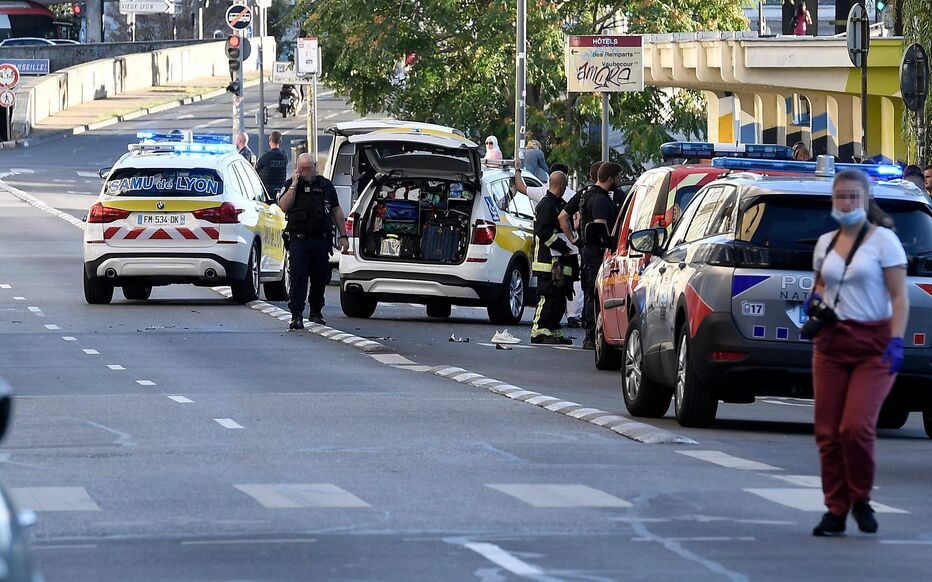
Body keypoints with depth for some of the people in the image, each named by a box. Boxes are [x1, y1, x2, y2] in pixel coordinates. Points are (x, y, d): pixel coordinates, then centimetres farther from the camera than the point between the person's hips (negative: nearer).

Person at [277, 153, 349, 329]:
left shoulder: (326, 185, 11)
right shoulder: (291, 185, 6)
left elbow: (337, 211, 16)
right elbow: (283, 206, -10)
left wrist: (343, 236, 13)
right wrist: (294, 185, -12)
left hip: (322, 240, 3)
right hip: (299, 240, -3)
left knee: (320, 279, 10)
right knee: (298, 279, -9)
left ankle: (316, 313, 25)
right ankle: (296, 316, -12)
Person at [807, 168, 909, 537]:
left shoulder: (883, 240, -4)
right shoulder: (825, 243, 12)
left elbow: (899, 296, -7)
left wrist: (896, 341, -17)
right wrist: (816, 300, 5)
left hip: (874, 345, -5)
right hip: (832, 343, 5)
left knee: (856, 427, -16)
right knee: (828, 433, 0)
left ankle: (861, 500, 6)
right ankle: (835, 511, 9)